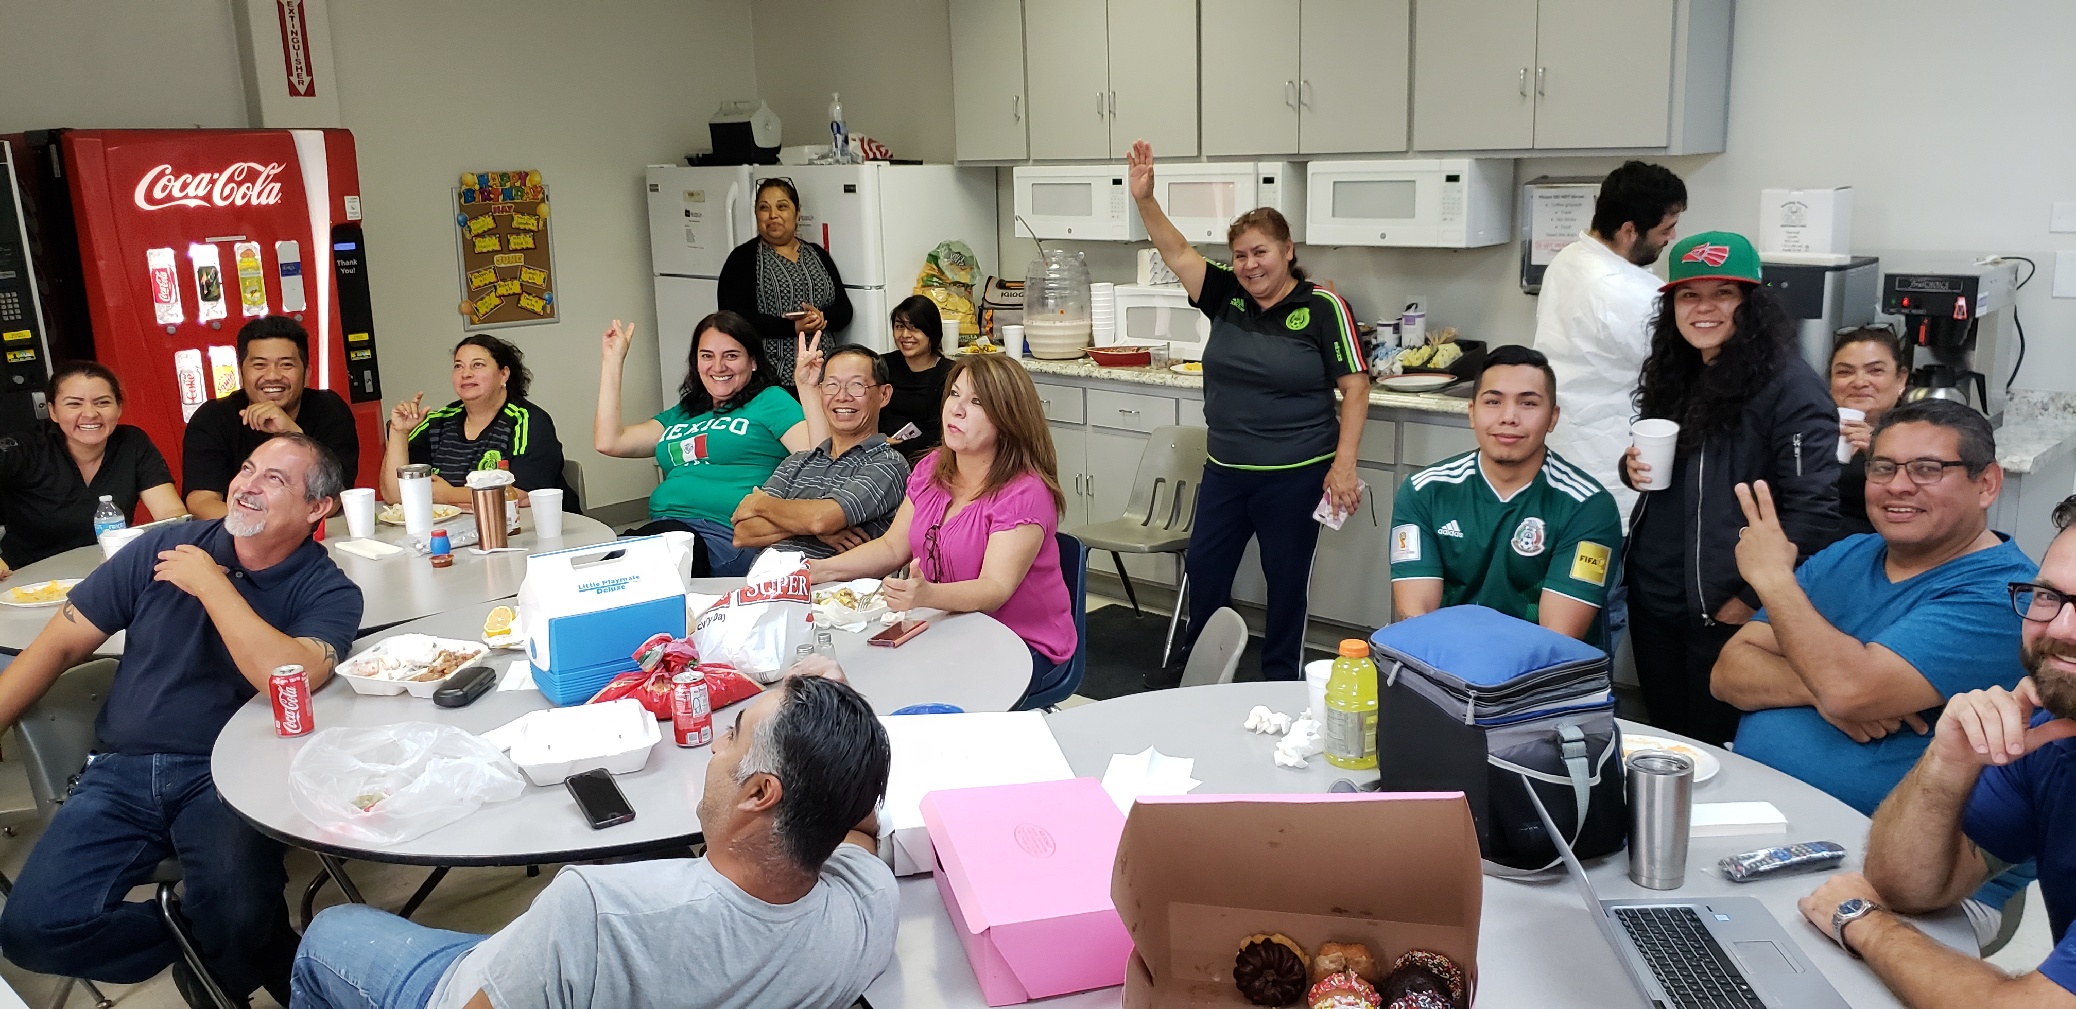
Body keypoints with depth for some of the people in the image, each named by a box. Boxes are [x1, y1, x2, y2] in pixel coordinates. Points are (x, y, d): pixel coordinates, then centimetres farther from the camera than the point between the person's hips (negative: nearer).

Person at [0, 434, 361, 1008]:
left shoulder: (328, 592, -4)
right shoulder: (165, 547, 6)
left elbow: (291, 677, -24)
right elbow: (59, 645, 11)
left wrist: (209, 581, -15)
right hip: (120, 772, 4)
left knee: (237, 921, -30)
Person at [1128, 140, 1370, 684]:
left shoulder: (1323, 308, -9)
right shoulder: (1227, 296, 3)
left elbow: (1355, 388, -10)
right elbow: (1176, 252, -6)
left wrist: (1343, 464, -16)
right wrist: (1144, 199, -21)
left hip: (1295, 475, -5)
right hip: (1225, 470, 5)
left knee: (1286, 579, 8)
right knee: (1203, 569, 12)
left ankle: (1280, 678, 25)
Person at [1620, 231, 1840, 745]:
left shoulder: (1789, 387, -13)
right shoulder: (1674, 374, 10)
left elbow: (1812, 510, -18)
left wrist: (1754, 598, -16)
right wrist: (1633, 468, 0)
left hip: (1726, 611, -7)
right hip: (1652, 596, 7)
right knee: (1664, 740, 17)